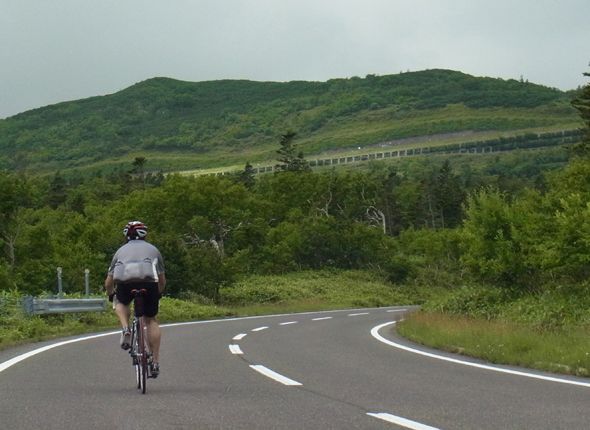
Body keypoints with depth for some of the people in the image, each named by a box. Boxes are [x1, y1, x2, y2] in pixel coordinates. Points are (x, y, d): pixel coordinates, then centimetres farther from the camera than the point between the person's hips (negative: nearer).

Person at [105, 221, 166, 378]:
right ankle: (155, 362, 10)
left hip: (125, 283, 0)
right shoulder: (153, 249, 31)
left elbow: (108, 283, 30)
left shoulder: (121, 250, 31)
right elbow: (162, 281, 35)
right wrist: (158, 293, 55)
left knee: (122, 304, 33)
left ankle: (126, 329, 4)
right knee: (151, 320, 16)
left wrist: (110, 294, 51)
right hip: (149, 282, 0)